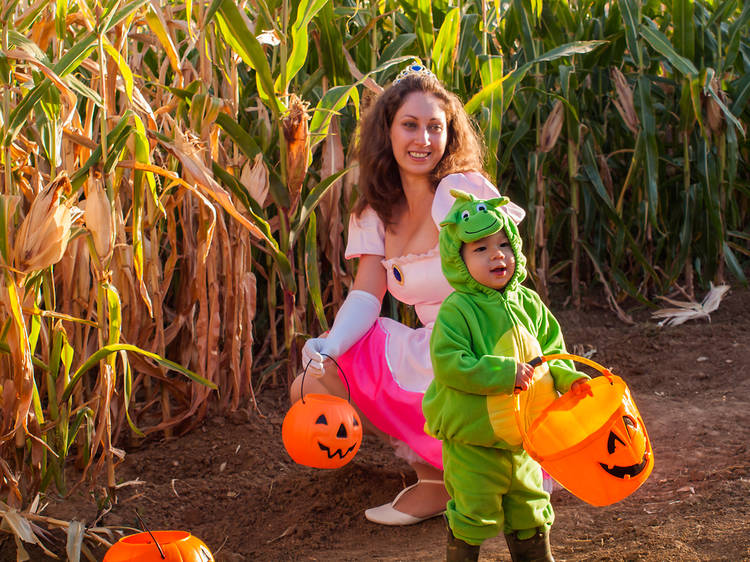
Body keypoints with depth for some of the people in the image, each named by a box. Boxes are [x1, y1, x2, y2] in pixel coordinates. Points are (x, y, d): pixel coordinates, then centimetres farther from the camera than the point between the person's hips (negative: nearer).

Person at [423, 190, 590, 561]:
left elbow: (551, 350, 11)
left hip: (520, 436, 6)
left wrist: (567, 378, -8)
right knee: (473, 515, 3)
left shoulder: (528, 304, 2)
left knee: (529, 511, 20)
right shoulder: (456, 310, -17)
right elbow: (449, 364, -24)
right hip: (470, 437, -6)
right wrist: (504, 373, -28)